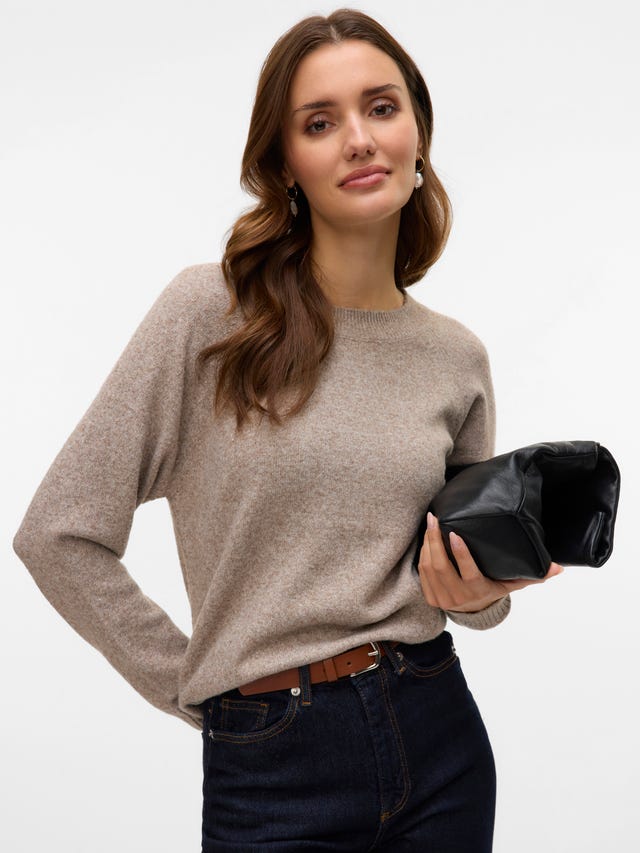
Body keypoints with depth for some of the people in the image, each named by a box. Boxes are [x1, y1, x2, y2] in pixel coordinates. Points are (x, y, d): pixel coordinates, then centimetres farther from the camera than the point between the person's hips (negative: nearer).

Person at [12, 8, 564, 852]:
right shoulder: (212, 310, -11)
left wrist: (480, 592, -7)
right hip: (274, 773, -3)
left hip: (438, 741, 4)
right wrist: (196, 687, -4)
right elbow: (60, 535, -9)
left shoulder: (457, 357, 2)